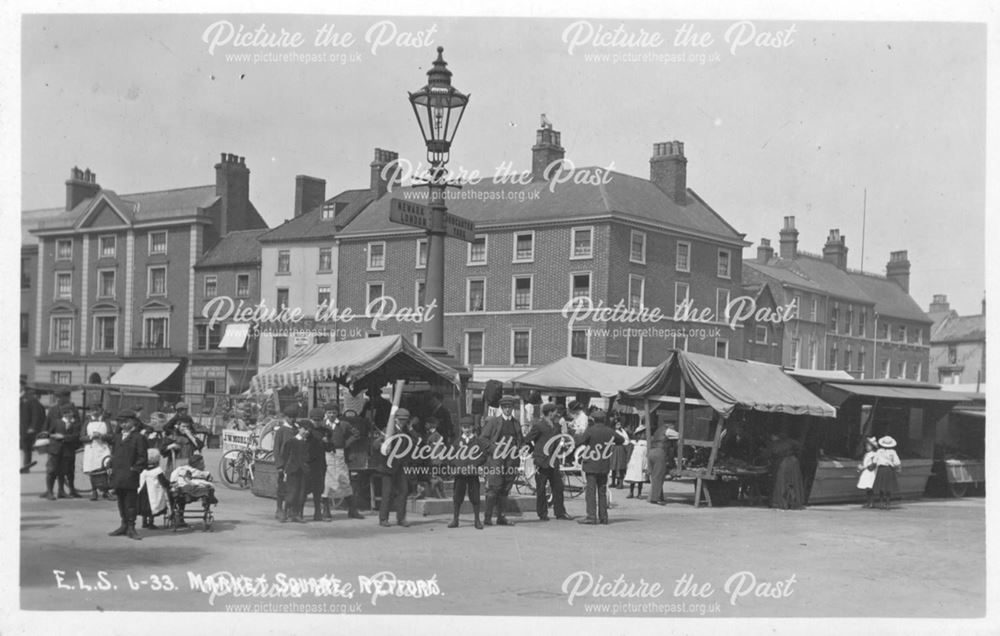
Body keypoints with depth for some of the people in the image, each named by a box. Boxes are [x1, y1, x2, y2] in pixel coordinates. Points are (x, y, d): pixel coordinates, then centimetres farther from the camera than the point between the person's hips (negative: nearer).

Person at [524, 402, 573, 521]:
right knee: (541, 489, 3)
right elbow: (527, 440, -9)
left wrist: (559, 455, 12)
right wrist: (534, 452, -1)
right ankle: (542, 513, 12)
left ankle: (560, 512, 15)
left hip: (553, 461, 7)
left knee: (558, 487, 7)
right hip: (542, 462, -7)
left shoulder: (556, 425, 10)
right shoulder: (538, 425, -13)